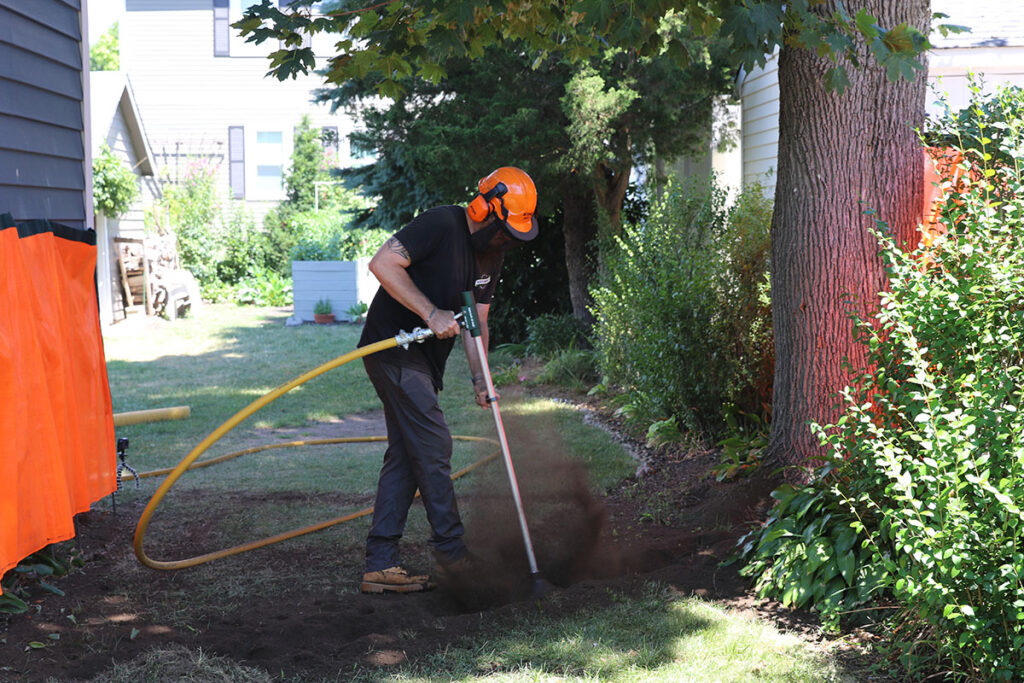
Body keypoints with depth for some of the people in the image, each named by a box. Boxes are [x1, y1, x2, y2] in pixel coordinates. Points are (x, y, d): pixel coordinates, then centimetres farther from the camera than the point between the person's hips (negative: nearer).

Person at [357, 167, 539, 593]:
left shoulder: (491, 255, 10)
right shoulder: (442, 225, -17)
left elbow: (477, 321, 11)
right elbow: (382, 263, -23)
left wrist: (479, 375, -4)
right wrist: (432, 313, -25)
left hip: (423, 358, 9)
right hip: (393, 347, -9)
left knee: (405, 455, 6)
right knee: (433, 445, -9)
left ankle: (380, 565, 7)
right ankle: (451, 552, 0)